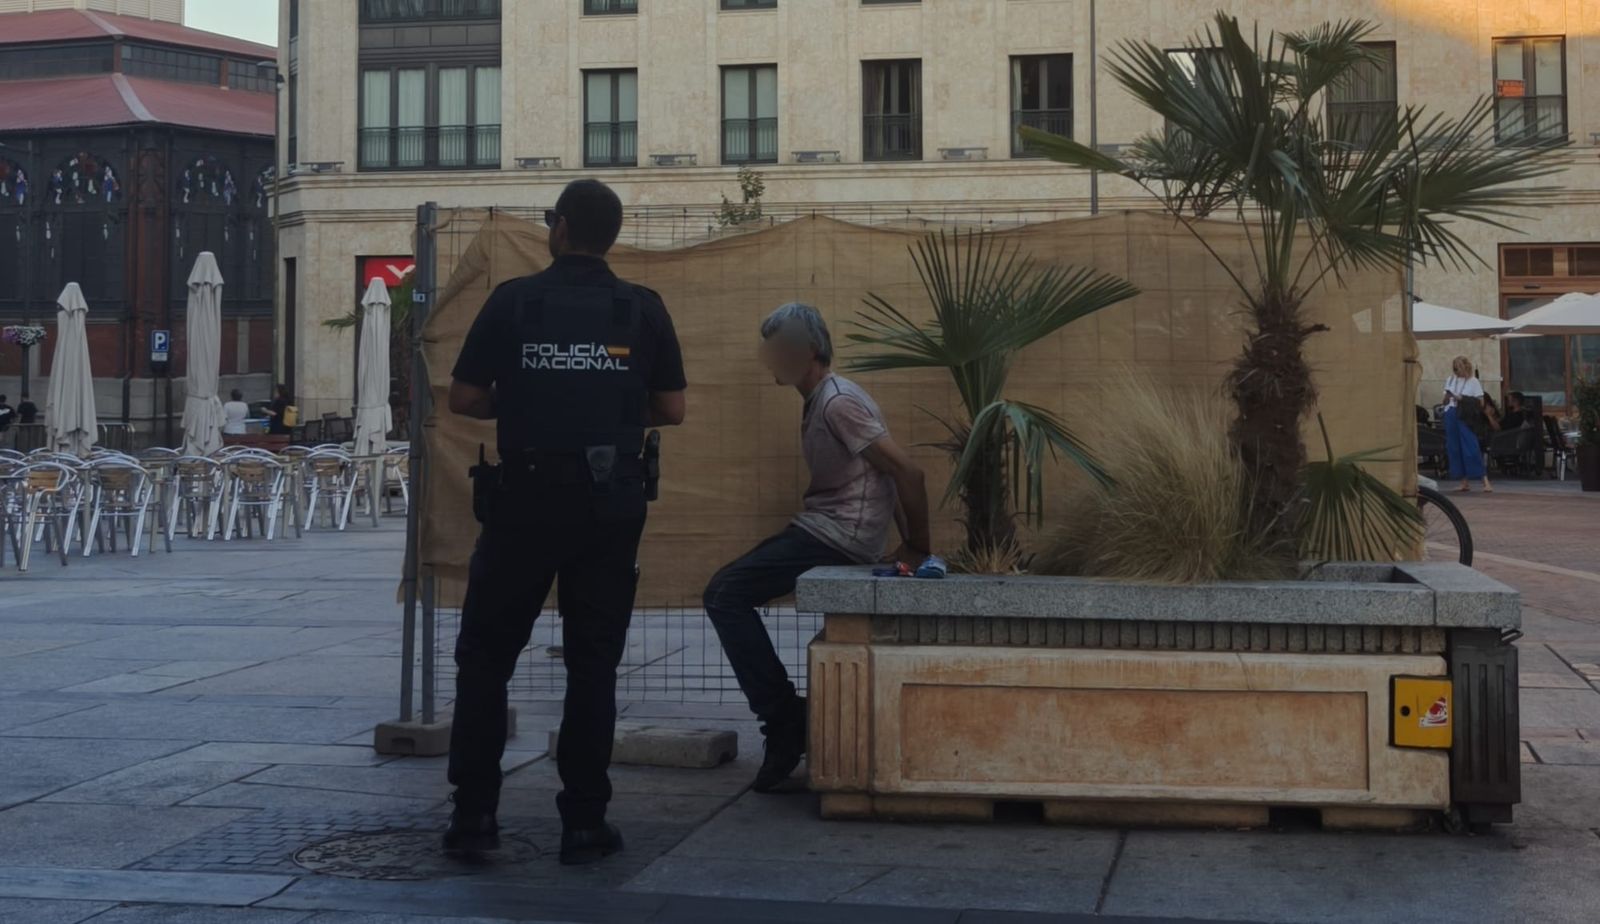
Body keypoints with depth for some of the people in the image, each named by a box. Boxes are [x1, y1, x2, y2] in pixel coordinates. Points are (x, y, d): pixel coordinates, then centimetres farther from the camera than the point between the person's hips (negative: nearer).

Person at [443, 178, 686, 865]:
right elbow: (671, 410, 4)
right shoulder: (643, 309, 0)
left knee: (485, 655, 11)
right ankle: (584, 823, 8)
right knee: (593, 665, 8)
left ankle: (474, 814, 9)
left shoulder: (513, 301, -3)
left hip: (525, 499, -1)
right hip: (610, 506, 1)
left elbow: (463, 399, 0)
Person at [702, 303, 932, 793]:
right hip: (825, 530, 10)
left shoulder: (838, 402, -16)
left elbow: (907, 471, -19)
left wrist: (917, 549, -10)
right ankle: (784, 718, 11)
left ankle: (783, 716, -9)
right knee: (726, 592, 11)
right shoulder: (819, 401, 16)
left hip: (839, 535, -10)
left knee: (726, 596, -14)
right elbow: (890, 471, 20)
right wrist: (906, 541, 16)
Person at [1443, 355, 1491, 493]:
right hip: (1451, 416, 5)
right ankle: (1465, 481, 12)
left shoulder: (1473, 382, -1)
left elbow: (1480, 403, -5)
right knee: (1454, 449, 4)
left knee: (1472, 450, -11)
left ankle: (1485, 481, -9)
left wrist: (1463, 399, -15)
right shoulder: (1450, 380, 13)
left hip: (1465, 418, -5)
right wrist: (1447, 398, -5)